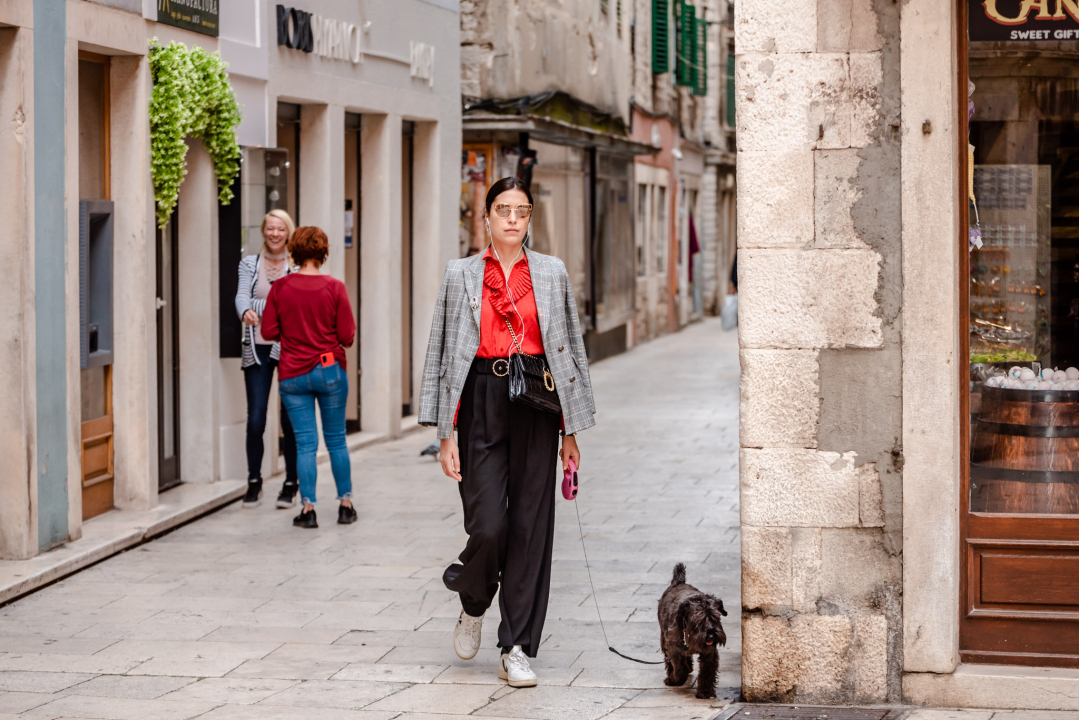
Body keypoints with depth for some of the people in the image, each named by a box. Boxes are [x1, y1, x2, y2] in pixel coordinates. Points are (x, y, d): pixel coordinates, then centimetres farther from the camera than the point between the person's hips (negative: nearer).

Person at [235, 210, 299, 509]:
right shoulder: (250, 263, 10)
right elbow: (242, 295, -6)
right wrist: (246, 312, -29)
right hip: (257, 348, 1)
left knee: (290, 418, -1)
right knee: (255, 419, -4)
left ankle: (291, 484, 10)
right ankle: (254, 483, 9)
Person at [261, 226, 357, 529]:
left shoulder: (280, 288, -5)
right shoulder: (334, 288, -8)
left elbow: (269, 331, -2)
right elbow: (347, 336, -7)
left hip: (292, 374, 1)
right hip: (330, 370, -1)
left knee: (305, 443, 3)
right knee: (336, 439, 11)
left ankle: (308, 508, -2)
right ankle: (346, 504, 16)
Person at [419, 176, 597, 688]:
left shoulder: (552, 274, 7)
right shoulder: (461, 275, 5)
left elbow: (571, 349, 10)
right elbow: (443, 354, 4)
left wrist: (571, 430, 6)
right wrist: (446, 433, -2)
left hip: (535, 404, 1)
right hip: (480, 402, -1)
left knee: (530, 525, -1)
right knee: (488, 526, -10)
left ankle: (517, 650, 7)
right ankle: (472, 604, 23)